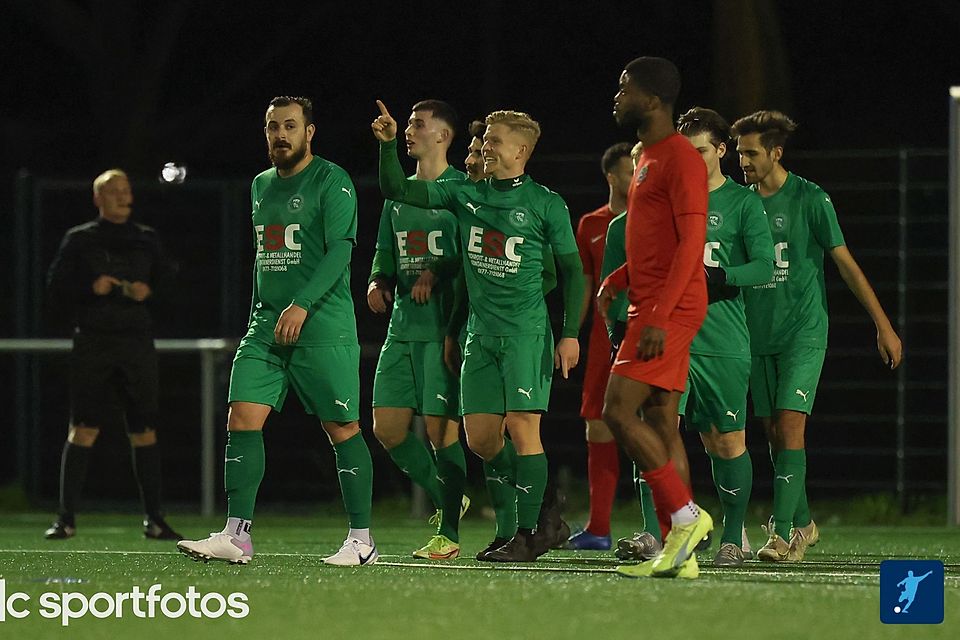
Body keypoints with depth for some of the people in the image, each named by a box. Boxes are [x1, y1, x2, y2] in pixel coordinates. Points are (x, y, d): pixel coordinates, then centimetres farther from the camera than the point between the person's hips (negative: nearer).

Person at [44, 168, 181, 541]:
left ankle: (154, 519, 10)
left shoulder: (146, 240, 12)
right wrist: (90, 288, -14)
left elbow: (169, 283, 15)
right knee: (83, 430, -8)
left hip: (137, 340, 3)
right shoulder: (79, 240, 5)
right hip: (93, 341, -3)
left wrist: (149, 292, -5)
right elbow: (57, 286, 2)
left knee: (144, 432, 3)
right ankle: (66, 518, -5)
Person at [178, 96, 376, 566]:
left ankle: (362, 540, 3)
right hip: (266, 324, 7)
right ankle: (236, 536, -7)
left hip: (323, 327, -7)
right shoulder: (261, 186, 19)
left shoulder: (331, 181, -5)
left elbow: (339, 249, -14)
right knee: (242, 418, -6)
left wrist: (302, 305, -23)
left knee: (342, 429, -4)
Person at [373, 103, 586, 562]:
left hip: (526, 333, -5)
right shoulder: (466, 195, 11)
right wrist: (388, 144, -7)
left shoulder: (546, 205, -1)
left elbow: (571, 269, 1)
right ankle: (542, 508, 19)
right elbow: (397, 189, 8)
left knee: (521, 426, -12)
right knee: (480, 438, 1)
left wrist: (571, 333, -5)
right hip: (480, 335, 6)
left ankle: (527, 535, -7)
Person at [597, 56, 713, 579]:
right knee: (660, 423, 6)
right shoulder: (649, 158, 19)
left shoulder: (681, 159, -13)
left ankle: (686, 515, -9)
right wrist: (616, 281, 12)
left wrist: (659, 317, -24)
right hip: (652, 308, 10)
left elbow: (690, 243, -20)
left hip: (668, 311, -10)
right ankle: (678, 552, 5)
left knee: (618, 411, -14)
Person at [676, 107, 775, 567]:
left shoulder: (743, 202, 2)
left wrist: (715, 278, -21)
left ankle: (734, 537, 17)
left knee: (728, 441, 2)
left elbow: (765, 267, -7)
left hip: (724, 342, -3)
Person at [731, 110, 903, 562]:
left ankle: (782, 531, -18)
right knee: (773, 432, 7)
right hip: (758, 335, 5)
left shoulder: (810, 199, -6)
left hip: (803, 333, -5)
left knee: (790, 425, -15)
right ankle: (802, 524, 21)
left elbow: (846, 263, -3)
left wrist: (883, 325, -4)